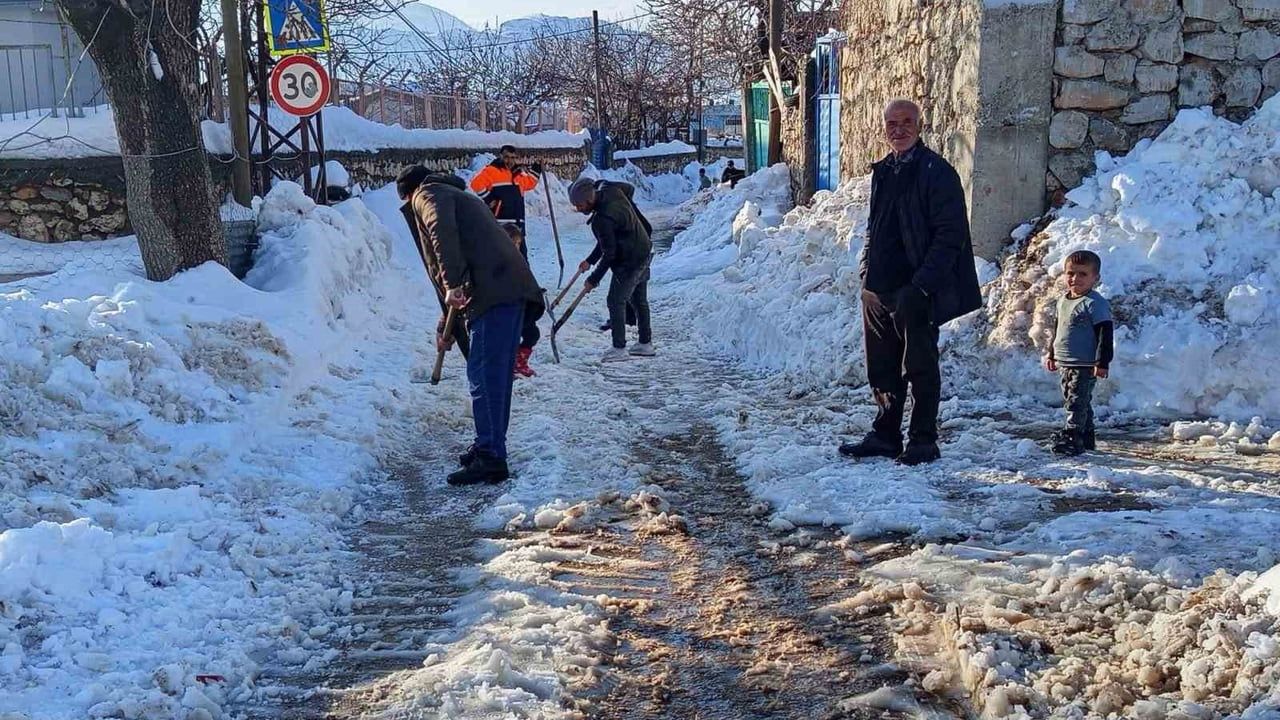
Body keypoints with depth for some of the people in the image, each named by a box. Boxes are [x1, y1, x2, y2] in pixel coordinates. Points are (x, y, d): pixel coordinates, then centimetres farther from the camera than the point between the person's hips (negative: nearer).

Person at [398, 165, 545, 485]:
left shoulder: (427, 195, 9)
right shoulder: (456, 195, 36)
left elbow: (442, 230, -16)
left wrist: (452, 284, -22)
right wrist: (446, 326, 42)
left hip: (493, 293, -9)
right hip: (512, 289, 9)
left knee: (484, 376, -8)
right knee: (497, 375, 17)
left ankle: (490, 458, -7)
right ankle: (490, 447, 27)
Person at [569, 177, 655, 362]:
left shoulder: (602, 220, -30)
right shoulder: (612, 192, -4)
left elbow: (609, 254, -25)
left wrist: (594, 279, -14)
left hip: (629, 262, -10)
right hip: (644, 252, 10)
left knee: (616, 301, -4)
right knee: (638, 299, 18)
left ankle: (619, 348, -1)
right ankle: (645, 343, 28)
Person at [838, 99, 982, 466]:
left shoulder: (936, 171, -9)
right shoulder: (882, 172, 15)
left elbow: (950, 235, -13)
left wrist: (922, 285, -18)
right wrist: (868, 278, 10)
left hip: (916, 291, -7)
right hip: (880, 290, 7)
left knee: (920, 366, 1)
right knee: (884, 368, 13)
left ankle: (923, 441, 10)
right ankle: (885, 435, 24)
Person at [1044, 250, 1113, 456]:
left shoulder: (1095, 303, -15)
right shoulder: (1063, 300, 11)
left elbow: (1105, 334, -16)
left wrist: (1102, 362, -20)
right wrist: (1052, 354, 25)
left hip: (1084, 365, -9)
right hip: (1065, 363, 9)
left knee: (1077, 402, -9)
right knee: (1071, 400, 15)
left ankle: (1071, 437, -7)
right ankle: (1086, 437, 26)